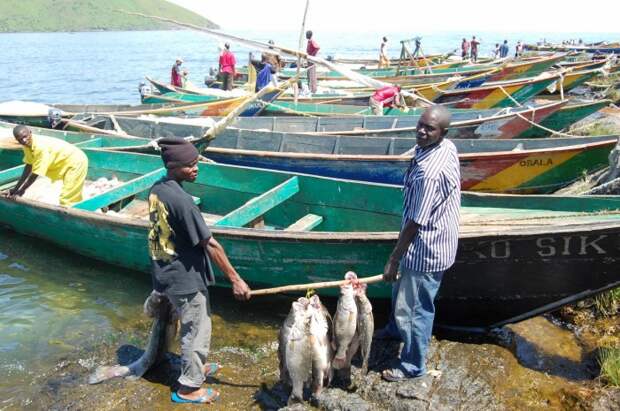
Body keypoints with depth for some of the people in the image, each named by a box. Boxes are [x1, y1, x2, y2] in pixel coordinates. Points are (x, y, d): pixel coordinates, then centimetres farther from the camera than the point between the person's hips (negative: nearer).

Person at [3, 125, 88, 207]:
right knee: (74, 198, 21)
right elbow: (28, 167, 3)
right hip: (67, 161, 9)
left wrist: (21, 191, -17)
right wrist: (15, 189, 2)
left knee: (67, 200, -11)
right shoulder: (28, 144, -6)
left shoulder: (40, 147, -32)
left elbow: (36, 173, -27)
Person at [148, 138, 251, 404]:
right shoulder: (181, 200, -27)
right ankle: (188, 388, 24)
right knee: (197, 330, 9)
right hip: (185, 277, -9)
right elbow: (210, 244, -24)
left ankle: (195, 366, 45)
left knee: (192, 324, 26)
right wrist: (235, 279, -18)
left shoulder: (156, 190, 0)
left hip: (167, 272, 9)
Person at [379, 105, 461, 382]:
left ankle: (412, 366, 30)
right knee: (401, 290, 32)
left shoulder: (429, 172, -34)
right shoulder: (447, 147, -4)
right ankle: (397, 329, 58)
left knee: (416, 308, 9)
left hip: (425, 249, -10)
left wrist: (393, 260, -18)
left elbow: (415, 223, -27)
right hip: (438, 238, 10)